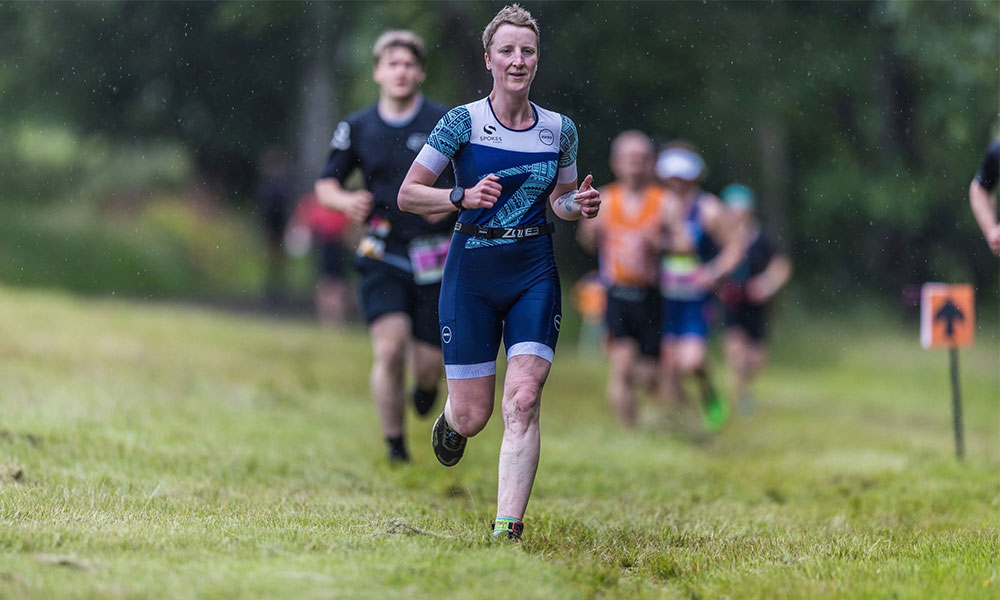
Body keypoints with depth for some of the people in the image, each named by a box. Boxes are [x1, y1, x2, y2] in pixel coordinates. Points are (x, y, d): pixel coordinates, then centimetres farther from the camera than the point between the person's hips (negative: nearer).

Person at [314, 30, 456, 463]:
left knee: (428, 362, -1)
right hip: (381, 256, 0)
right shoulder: (357, 128, 4)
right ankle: (394, 445, -3)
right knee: (390, 349, -19)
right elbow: (325, 184, 13)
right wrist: (346, 201, -9)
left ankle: (426, 382, 39)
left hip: (434, 259, 0)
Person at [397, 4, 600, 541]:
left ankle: (507, 530, -12)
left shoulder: (560, 130, 5)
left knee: (523, 401, -13)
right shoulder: (462, 123, -6)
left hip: (535, 270, 2)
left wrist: (578, 205, -4)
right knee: (472, 417, 1)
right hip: (472, 272, -2)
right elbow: (407, 195, -3)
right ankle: (449, 419, 41)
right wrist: (464, 197, -19)